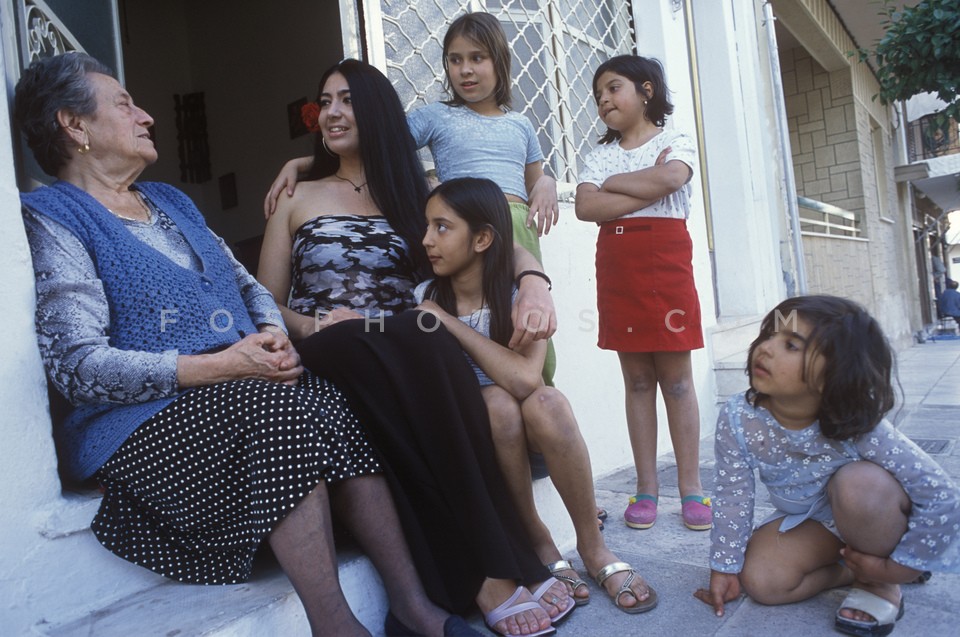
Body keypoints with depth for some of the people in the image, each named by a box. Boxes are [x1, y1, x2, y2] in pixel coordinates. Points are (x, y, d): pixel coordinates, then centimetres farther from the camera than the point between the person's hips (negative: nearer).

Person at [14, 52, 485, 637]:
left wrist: (276, 336, -4)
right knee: (278, 409, -33)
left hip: (244, 387, 6)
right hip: (143, 421, -6)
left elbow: (249, 287, 20)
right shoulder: (50, 220, -1)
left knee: (339, 405, -23)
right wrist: (223, 364, -22)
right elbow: (78, 365, -13)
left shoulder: (171, 201, 22)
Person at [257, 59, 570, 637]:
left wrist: (532, 280, -13)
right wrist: (308, 324, -11)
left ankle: (488, 574, -31)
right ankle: (488, 571, -32)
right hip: (328, 364, 0)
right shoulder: (297, 199, 18)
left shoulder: (417, 192, 18)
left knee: (430, 344, -35)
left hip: (407, 358, 1)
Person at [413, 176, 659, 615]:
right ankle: (535, 539, -11)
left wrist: (449, 323, -26)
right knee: (499, 404, -32)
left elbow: (526, 379, -30)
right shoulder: (422, 298, -9)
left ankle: (592, 544, -13)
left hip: (523, 430, 0)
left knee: (548, 401, -32)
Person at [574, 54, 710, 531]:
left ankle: (690, 487, 10)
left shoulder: (675, 142, 8)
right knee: (637, 380, 5)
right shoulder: (601, 154, 14)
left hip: (666, 259, -2)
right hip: (616, 266, 3)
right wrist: (647, 190, -10)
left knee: (676, 378, 0)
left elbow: (672, 177, -17)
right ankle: (646, 487, 13)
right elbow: (585, 206, -6)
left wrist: (614, 182, -6)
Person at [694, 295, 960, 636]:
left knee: (859, 481, -35)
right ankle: (855, 569, 2)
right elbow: (733, 497, -15)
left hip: (873, 516, -2)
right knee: (761, 580, -20)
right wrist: (724, 568, -9)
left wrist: (895, 567, -20)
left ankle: (879, 583, -7)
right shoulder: (738, 420, -26)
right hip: (806, 524, 2)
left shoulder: (859, 427, -33)